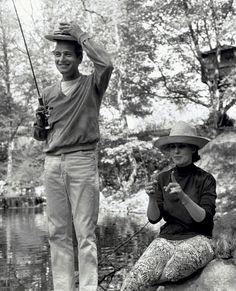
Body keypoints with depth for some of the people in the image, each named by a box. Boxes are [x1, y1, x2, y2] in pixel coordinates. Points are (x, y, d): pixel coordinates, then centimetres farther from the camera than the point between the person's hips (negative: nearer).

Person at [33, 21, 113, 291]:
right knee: (57, 232, 4)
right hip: (52, 163, 4)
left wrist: (82, 35, -7)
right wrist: (39, 124, -3)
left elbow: (106, 64, -19)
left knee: (85, 232, -4)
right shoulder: (48, 93, 16)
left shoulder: (92, 85, 4)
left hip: (82, 161, -4)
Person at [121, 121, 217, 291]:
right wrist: (152, 199, -18)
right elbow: (153, 218, 3)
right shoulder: (163, 178, 10)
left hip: (197, 239, -2)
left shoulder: (205, 179, 0)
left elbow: (205, 218, -10)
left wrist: (183, 198, -26)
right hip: (166, 238, 3)